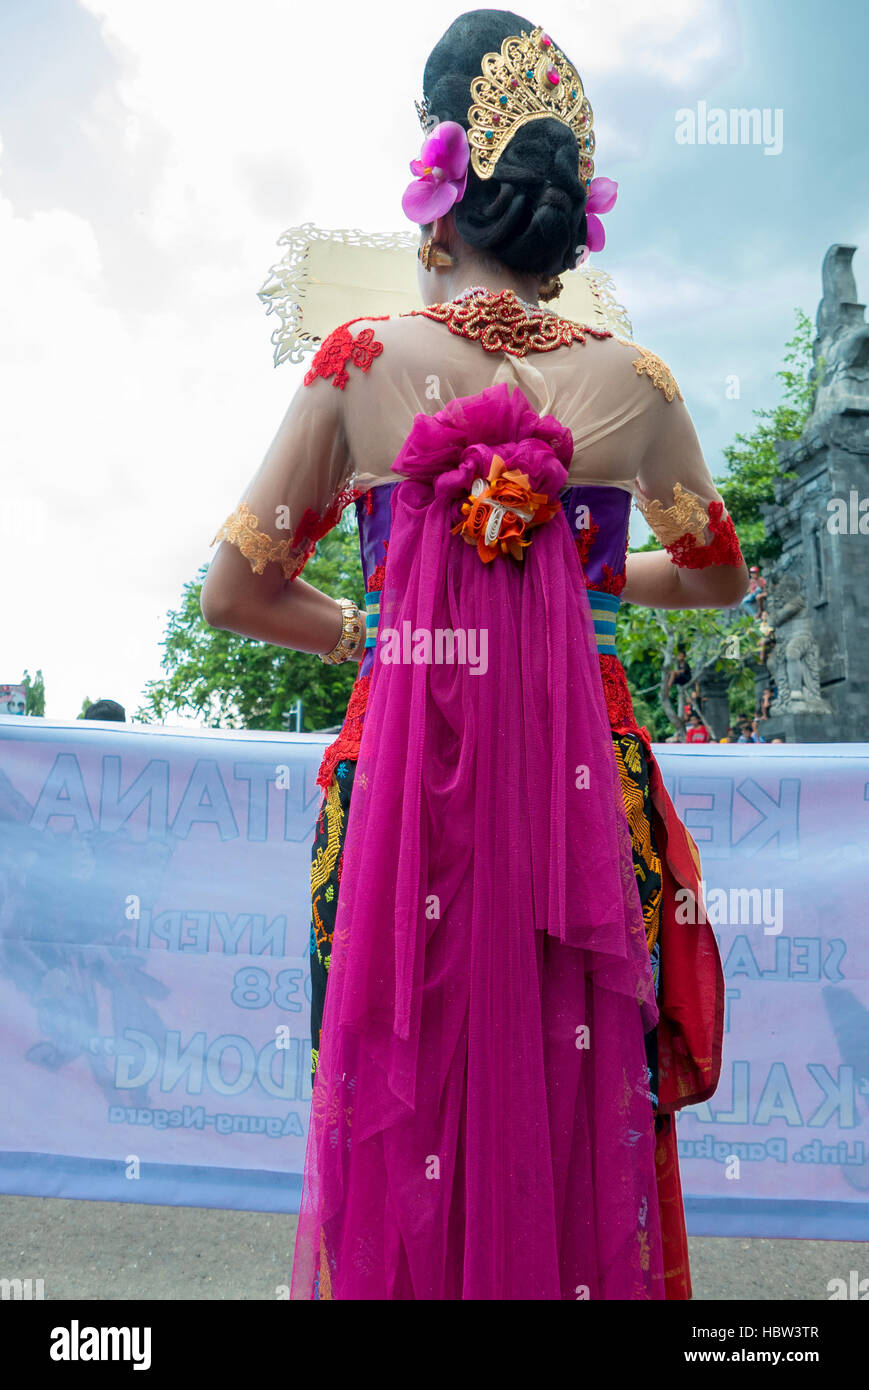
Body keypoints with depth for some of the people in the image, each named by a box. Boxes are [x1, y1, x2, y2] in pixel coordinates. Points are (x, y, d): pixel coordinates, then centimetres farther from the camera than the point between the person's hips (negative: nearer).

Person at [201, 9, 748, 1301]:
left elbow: (236, 593, 2)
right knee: (574, 1102, 16)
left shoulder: (359, 365, -2)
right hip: (585, 788, 2)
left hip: (398, 776, -1)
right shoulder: (635, 381, 3)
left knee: (405, 1097, 14)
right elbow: (717, 574, 18)